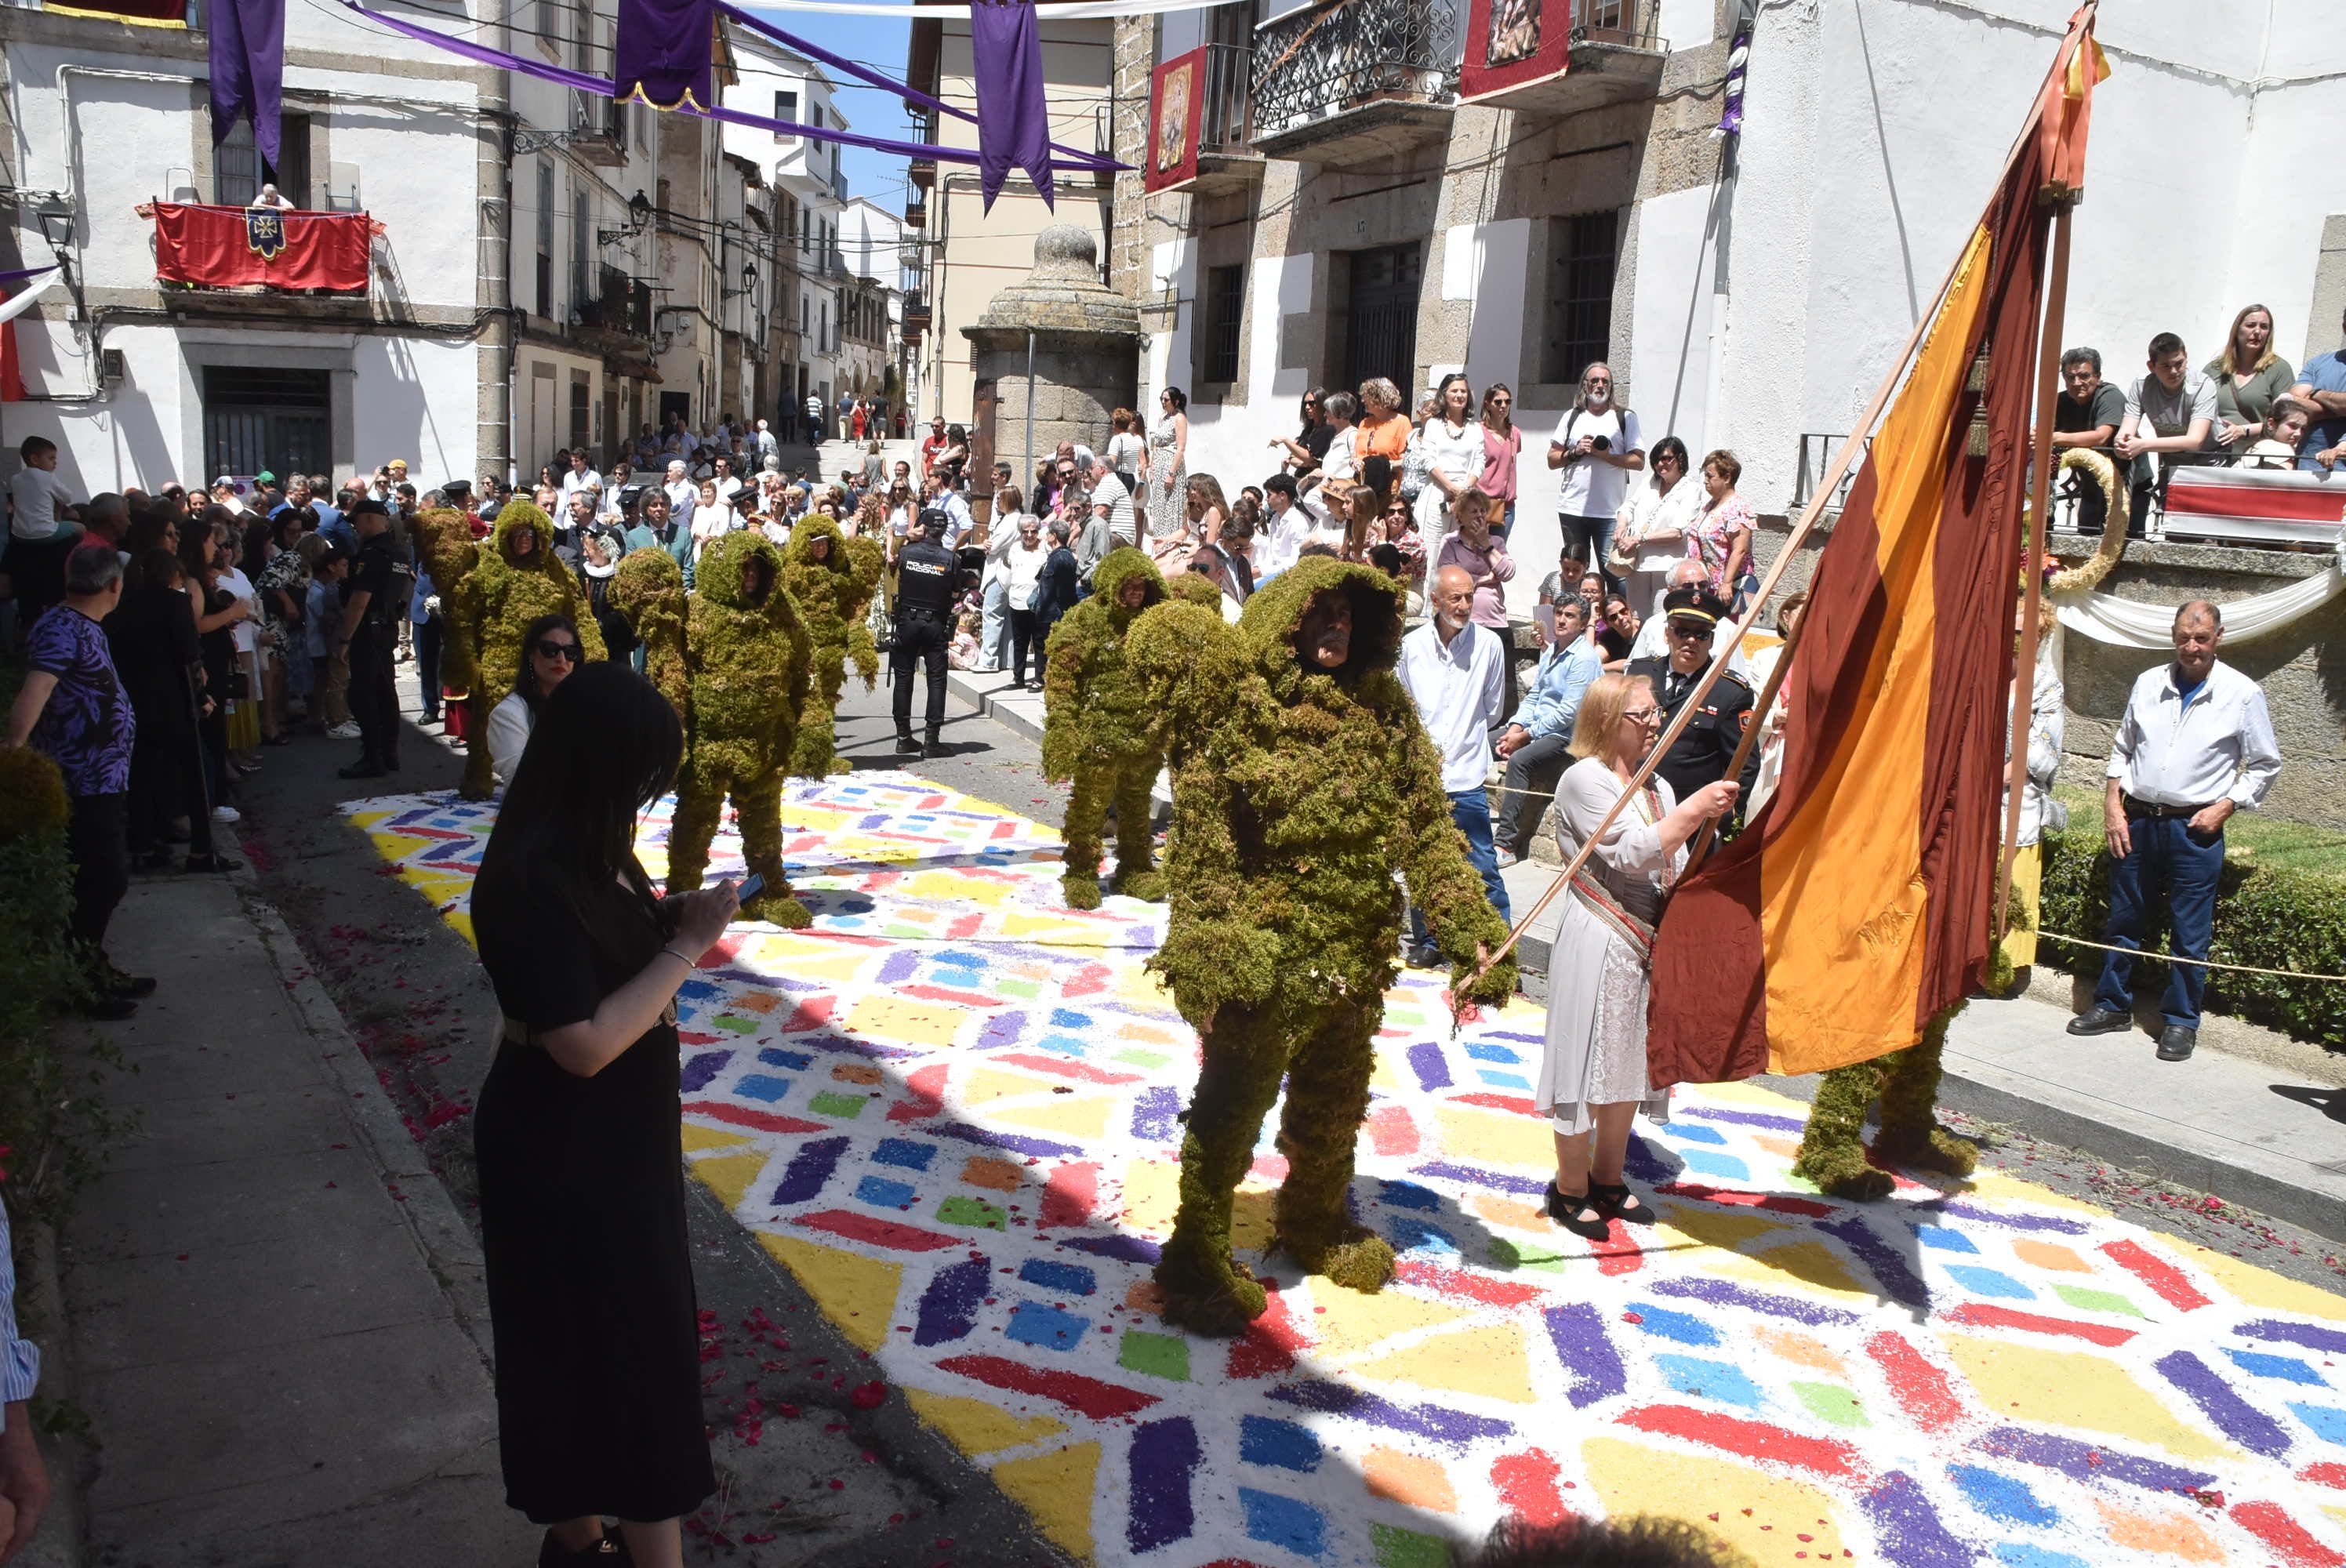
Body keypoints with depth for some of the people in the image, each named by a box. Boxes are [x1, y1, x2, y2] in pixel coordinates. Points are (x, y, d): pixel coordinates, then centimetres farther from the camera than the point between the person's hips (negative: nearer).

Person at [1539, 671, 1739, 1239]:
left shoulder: (1659, 788, 12)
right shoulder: (1584, 778, -12)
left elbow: (1674, 870, 18)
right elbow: (1631, 853, -22)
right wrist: (1694, 809, -25)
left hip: (1649, 944, 8)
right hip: (1598, 945, -8)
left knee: (1629, 1064, 15)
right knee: (1588, 1065, 1)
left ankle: (1609, 1180, 30)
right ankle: (1571, 1189, 16)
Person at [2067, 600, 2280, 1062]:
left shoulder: (2243, 694, -3)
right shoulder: (2149, 684, 6)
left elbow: (2264, 764, 5)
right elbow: (2121, 750, 13)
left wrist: (2225, 807, -8)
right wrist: (2113, 807, 3)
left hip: (2195, 829, -3)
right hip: (2137, 820, 3)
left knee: (2189, 933, 2)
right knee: (2124, 921, 12)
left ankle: (2181, 1021, 16)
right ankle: (2113, 1006, 25)